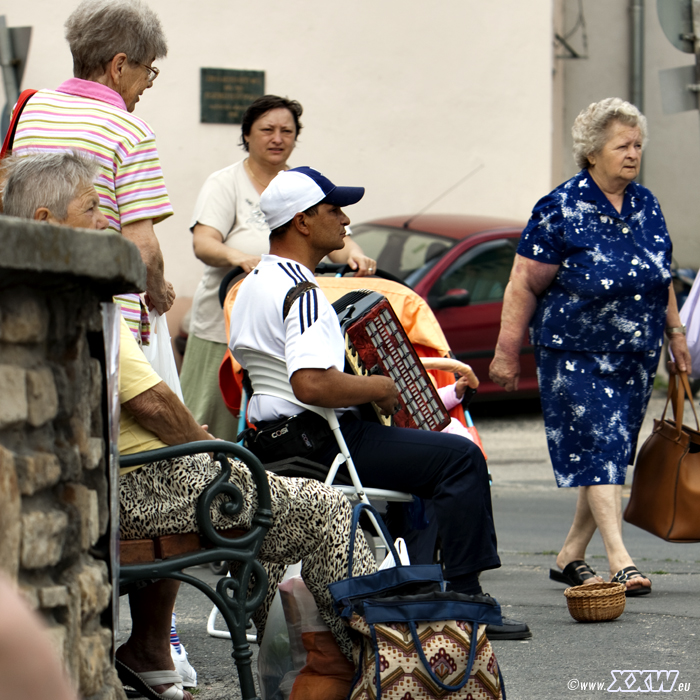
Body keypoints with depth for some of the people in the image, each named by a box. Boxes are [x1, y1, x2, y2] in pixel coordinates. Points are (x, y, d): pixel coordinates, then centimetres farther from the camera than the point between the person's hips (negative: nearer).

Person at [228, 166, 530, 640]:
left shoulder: (257, 281, 15)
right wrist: (381, 387, -18)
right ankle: (463, 598, -12)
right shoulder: (300, 293, -19)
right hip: (318, 447, -11)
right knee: (461, 458, -12)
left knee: (422, 450, 27)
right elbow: (312, 384, -33)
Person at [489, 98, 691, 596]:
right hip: (575, 355, -6)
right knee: (598, 450, -13)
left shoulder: (646, 206, 8)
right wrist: (507, 353, -9)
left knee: (612, 456, 8)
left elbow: (662, 279, 20)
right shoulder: (561, 210, -11)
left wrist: (675, 333, 18)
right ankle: (620, 561, -17)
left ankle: (571, 555, 19)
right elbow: (524, 285, -9)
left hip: (635, 358, 6)